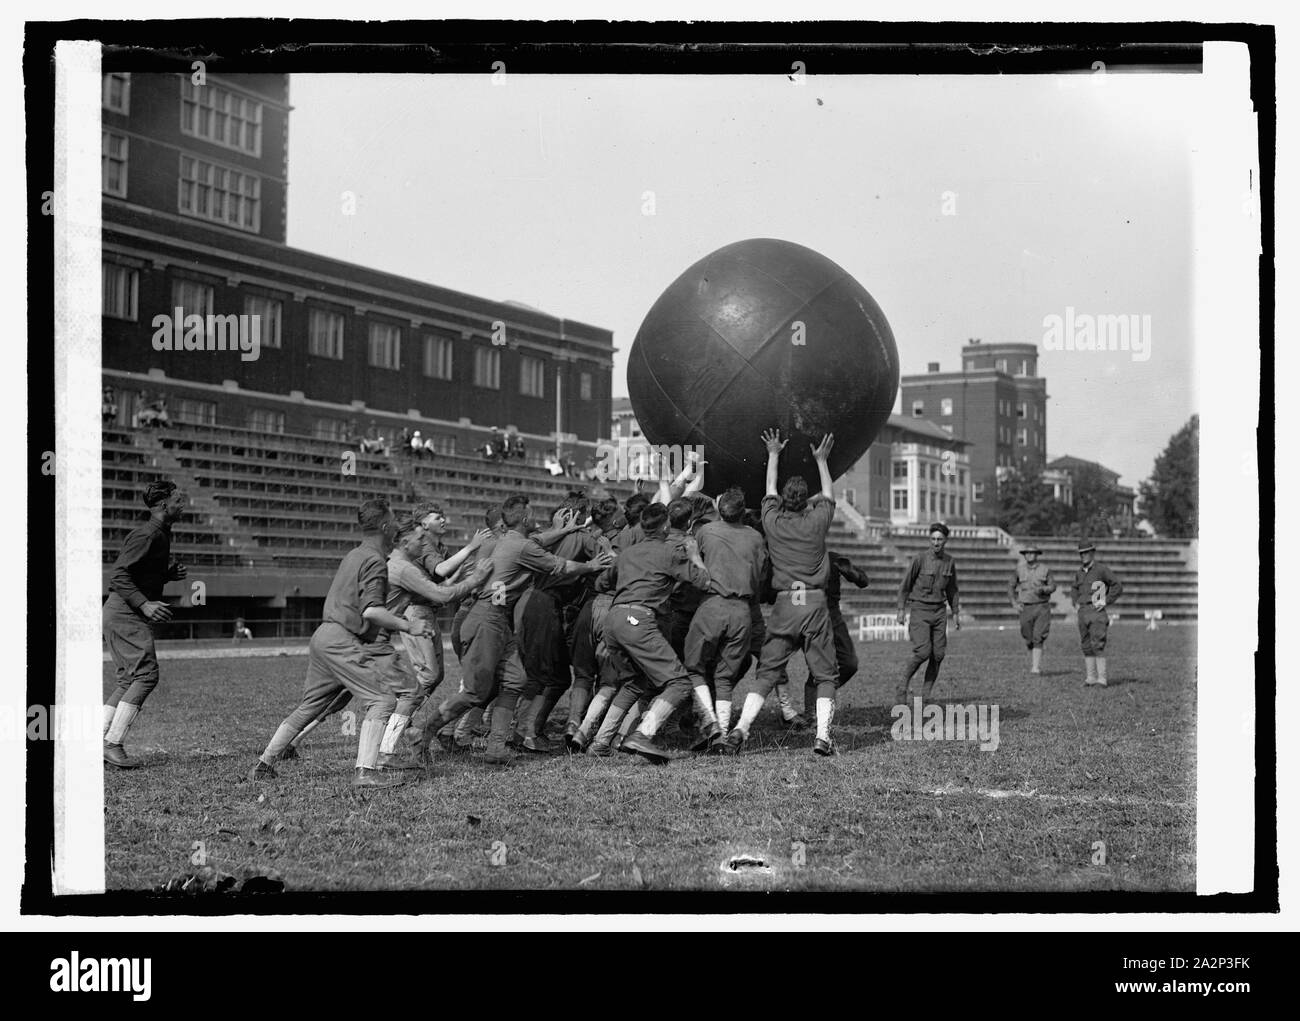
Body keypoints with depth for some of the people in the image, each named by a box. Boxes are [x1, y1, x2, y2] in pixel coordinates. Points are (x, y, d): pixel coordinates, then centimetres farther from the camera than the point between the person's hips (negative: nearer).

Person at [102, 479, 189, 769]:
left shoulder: (162, 534, 18)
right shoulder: (147, 535, -15)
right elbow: (118, 575, -21)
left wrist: (170, 573, 9)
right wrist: (145, 604, -30)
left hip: (122, 614, 11)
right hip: (125, 614, -11)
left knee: (128, 681, 9)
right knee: (146, 675, -14)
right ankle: (112, 744, -16)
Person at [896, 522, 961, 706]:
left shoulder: (949, 561, 6)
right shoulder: (919, 559, -8)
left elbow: (952, 589, 19)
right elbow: (905, 585, -1)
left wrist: (955, 613, 18)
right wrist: (901, 609, -5)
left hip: (939, 611, 5)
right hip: (919, 609, -5)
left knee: (938, 655, -3)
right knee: (923, 652, -18)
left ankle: (925, 695, 7)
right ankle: (902, 688, -2)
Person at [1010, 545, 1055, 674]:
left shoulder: (1044, 569, 1)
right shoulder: (1019, 569, 4)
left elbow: (1052, 586, 5)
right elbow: (1012, 586, 14)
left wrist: (1043, 589, -16)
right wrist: (1014, 603, 4)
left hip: (1042, 607, -2)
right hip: (1026, 608, 2)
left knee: (1038, 638, -13)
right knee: (1029, 639, 6)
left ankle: (1036, 668, -15)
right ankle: (1034, 661, 30)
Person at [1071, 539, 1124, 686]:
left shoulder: (1101, 569, -7)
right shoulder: (1079, 572, 14)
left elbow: (1118, 586, -9)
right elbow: (1074, 589, 34)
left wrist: (1106, 601, -11)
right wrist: (1076, 602, 17)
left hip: (1097, 611, -7)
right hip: (1083, 612, 7)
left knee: (1098, 645, -13)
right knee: (1086, 646, 6)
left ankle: (1101, 678, -14)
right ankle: (1090, 677, 10)